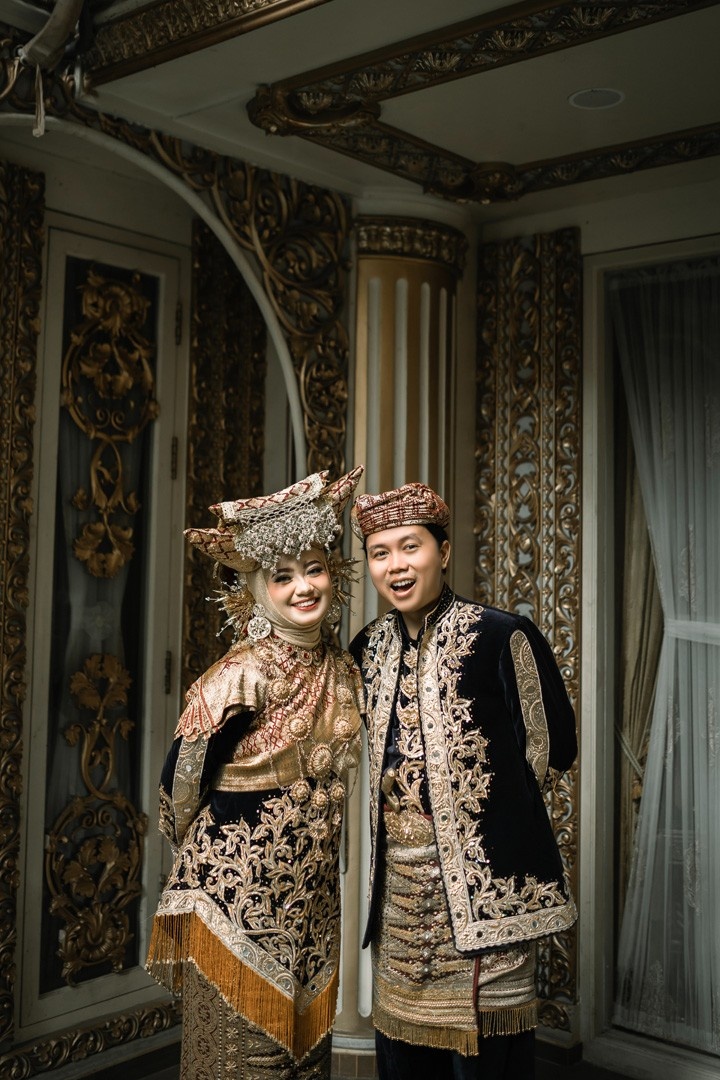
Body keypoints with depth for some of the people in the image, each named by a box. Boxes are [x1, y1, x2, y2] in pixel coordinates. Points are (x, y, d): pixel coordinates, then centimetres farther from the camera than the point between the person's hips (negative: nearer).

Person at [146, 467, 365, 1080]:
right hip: (240, 889, -6)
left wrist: (314, 853, 12)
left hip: (313, 893, 6)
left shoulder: (343, 670, 3)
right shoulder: (247, 673, -17)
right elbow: (182, 776, -12)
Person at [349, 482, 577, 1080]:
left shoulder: (501, 636, -11)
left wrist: (481, 796, 5)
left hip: (484, 876, -6)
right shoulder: (370, 647, 7)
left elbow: (552, 749, -4)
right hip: (399, 877, 6)